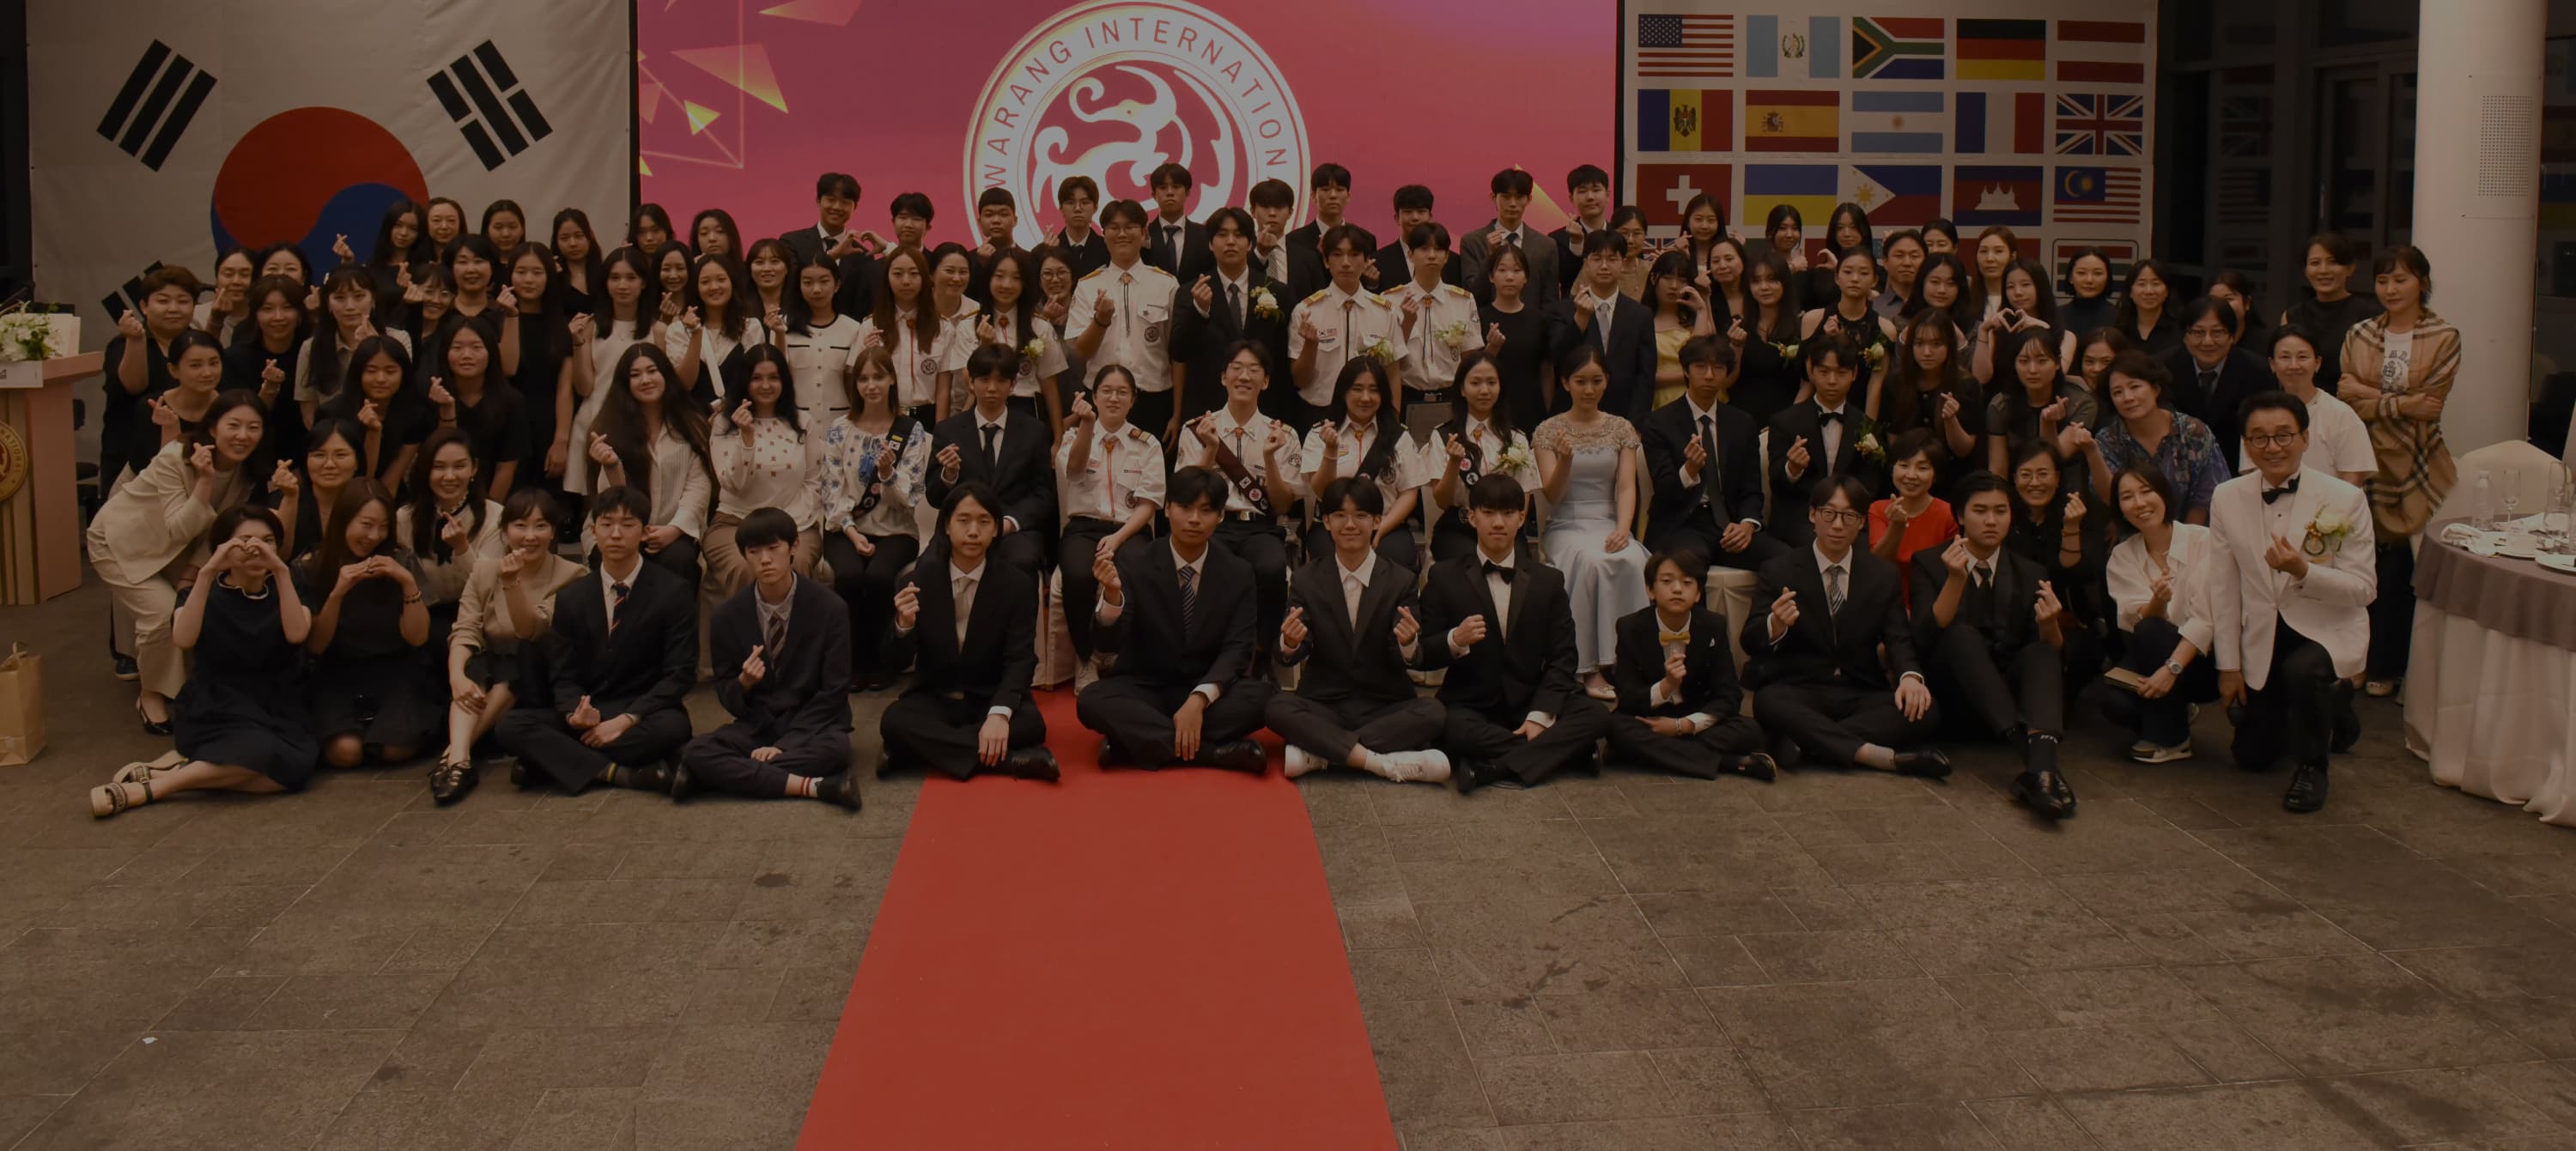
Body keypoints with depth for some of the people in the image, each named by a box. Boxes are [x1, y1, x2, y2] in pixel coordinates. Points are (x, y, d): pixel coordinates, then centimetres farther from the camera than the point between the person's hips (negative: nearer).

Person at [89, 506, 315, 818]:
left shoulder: (287, 588, 6)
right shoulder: (207, 593, 3)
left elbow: (297, 634, -17)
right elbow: (183, 640, -21)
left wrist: (282, 571, -24)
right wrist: (207, 573, -27)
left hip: (276, 712, 2)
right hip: (215, 710, -2)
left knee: (295, 764, -34)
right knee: (261, 752, -38)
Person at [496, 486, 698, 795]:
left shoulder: (674, 593, -2)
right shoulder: (571, 598, 9)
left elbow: (680, 673, -7)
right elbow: (562, 676, 6)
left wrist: (626, 719, -20)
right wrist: (575, 714, -18)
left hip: (643, 713, -3)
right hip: (586, 715, 3)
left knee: (671, 727, -38)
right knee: (510, 727, -22)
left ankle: (551, 762, -25)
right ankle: (620, 773, -32)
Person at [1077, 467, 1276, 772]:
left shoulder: (1238, 573, -2)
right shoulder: (1133, 562, -6)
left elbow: (1237, 649, -9)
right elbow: (1108, 643, -13)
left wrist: (1199, 698, -28)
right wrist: (1112, 594, -35)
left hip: (1206, 690, 1)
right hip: (1142, 689, -1)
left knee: (1262, 695, -28)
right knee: (1091, 700, -31)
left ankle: (1135, 741, -27)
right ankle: (1212, 749, -33)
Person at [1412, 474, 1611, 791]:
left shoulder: (1548, 581, 10)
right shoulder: (1445, 577, 4)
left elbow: (1562, 657, 4)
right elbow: (1423, 656, 0)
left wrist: (1539, 716, -12)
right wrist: (1455, 640, -23)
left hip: (1530, 705, 3)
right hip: (1470, 707, -3)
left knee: (1596, 716, -25)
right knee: (1453, 727, -37)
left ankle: (1491, 767, -33)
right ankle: (1551, 752, -21)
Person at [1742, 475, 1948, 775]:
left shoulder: (1884, 576, 12)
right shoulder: (1777, 573, 4)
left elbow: (1898, 638, 3)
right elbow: (1750, 641, -5)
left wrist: (1910, 676, -21)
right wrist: (1776, 624, -30)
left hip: (1862, 696, 3)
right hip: (1799, 693, -3)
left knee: (1924, 712, -26)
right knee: (1769, 704, -37)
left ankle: (1806, 741, -33)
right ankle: (1877, 755, -41)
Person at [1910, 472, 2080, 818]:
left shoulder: (2030, 575, 14)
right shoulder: (1929, 563, 6)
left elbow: (2055, 654, 4)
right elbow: (1926, 637, -10)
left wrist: (2050, 625, -18)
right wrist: (1955, 579, -22)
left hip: (2010, 689, 2)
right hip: (1953, 693, -2)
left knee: (2041, 652, -28)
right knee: (1962, 634, -31)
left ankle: (2042, 756, -55)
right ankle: (2030, 745, -50)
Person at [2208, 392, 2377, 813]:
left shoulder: (2345, 499, -14)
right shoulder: (2228, 499, -5)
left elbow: (2364, 588, -13)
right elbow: (2224, 588, 1)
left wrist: (2303, 572, -31)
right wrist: (2229, 665, 3)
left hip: (2329, 629, -4)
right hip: (2263, 639, 4)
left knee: (2301, 670, -39)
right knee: (2253, 757, 10)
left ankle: (2311, 766, -10)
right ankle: (2327, 715, 42)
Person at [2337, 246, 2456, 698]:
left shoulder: (2444, 338, -1)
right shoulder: (2359, 336, 8)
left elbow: (2427, 408, -9)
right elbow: (2348, 402, -2)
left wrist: (2370, 397, -9)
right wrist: (2402, 404, -13)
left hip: (2417, 467, -2)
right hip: (2368, 466, 2)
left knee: (2401, 572, -1)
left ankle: (2386, 667, 13)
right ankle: (2380, 665, 15)